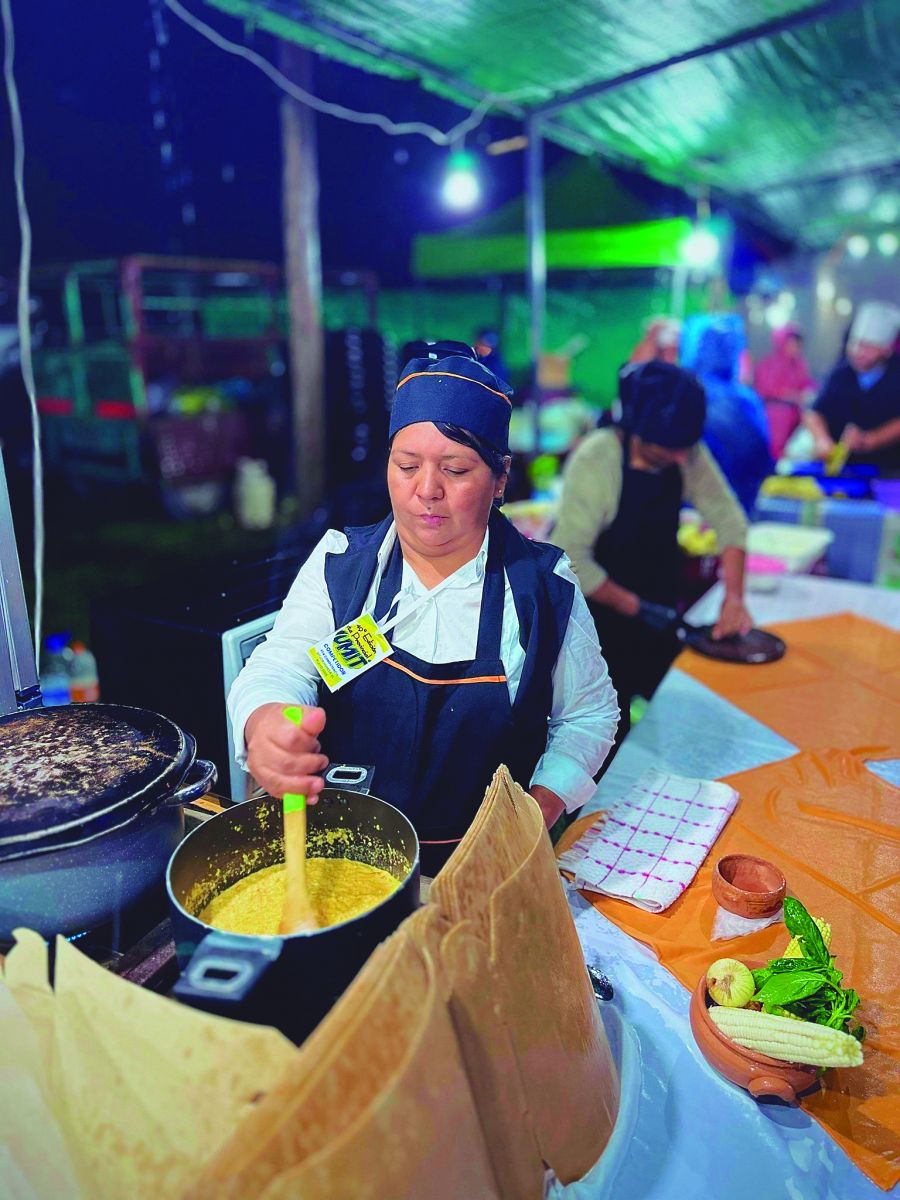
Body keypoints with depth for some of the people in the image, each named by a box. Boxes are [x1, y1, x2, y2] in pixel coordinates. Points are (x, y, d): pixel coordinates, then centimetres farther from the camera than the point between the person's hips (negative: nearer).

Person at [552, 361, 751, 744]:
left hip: (660, 612, 5)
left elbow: (726, 515, -4)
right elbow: (570, 557, -27)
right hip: (603, 616, -5)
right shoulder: (595, 461, -25)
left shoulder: (687, 452, -10)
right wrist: (635, 607, -20)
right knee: (612, 734, 3)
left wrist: (734, 597, -14)